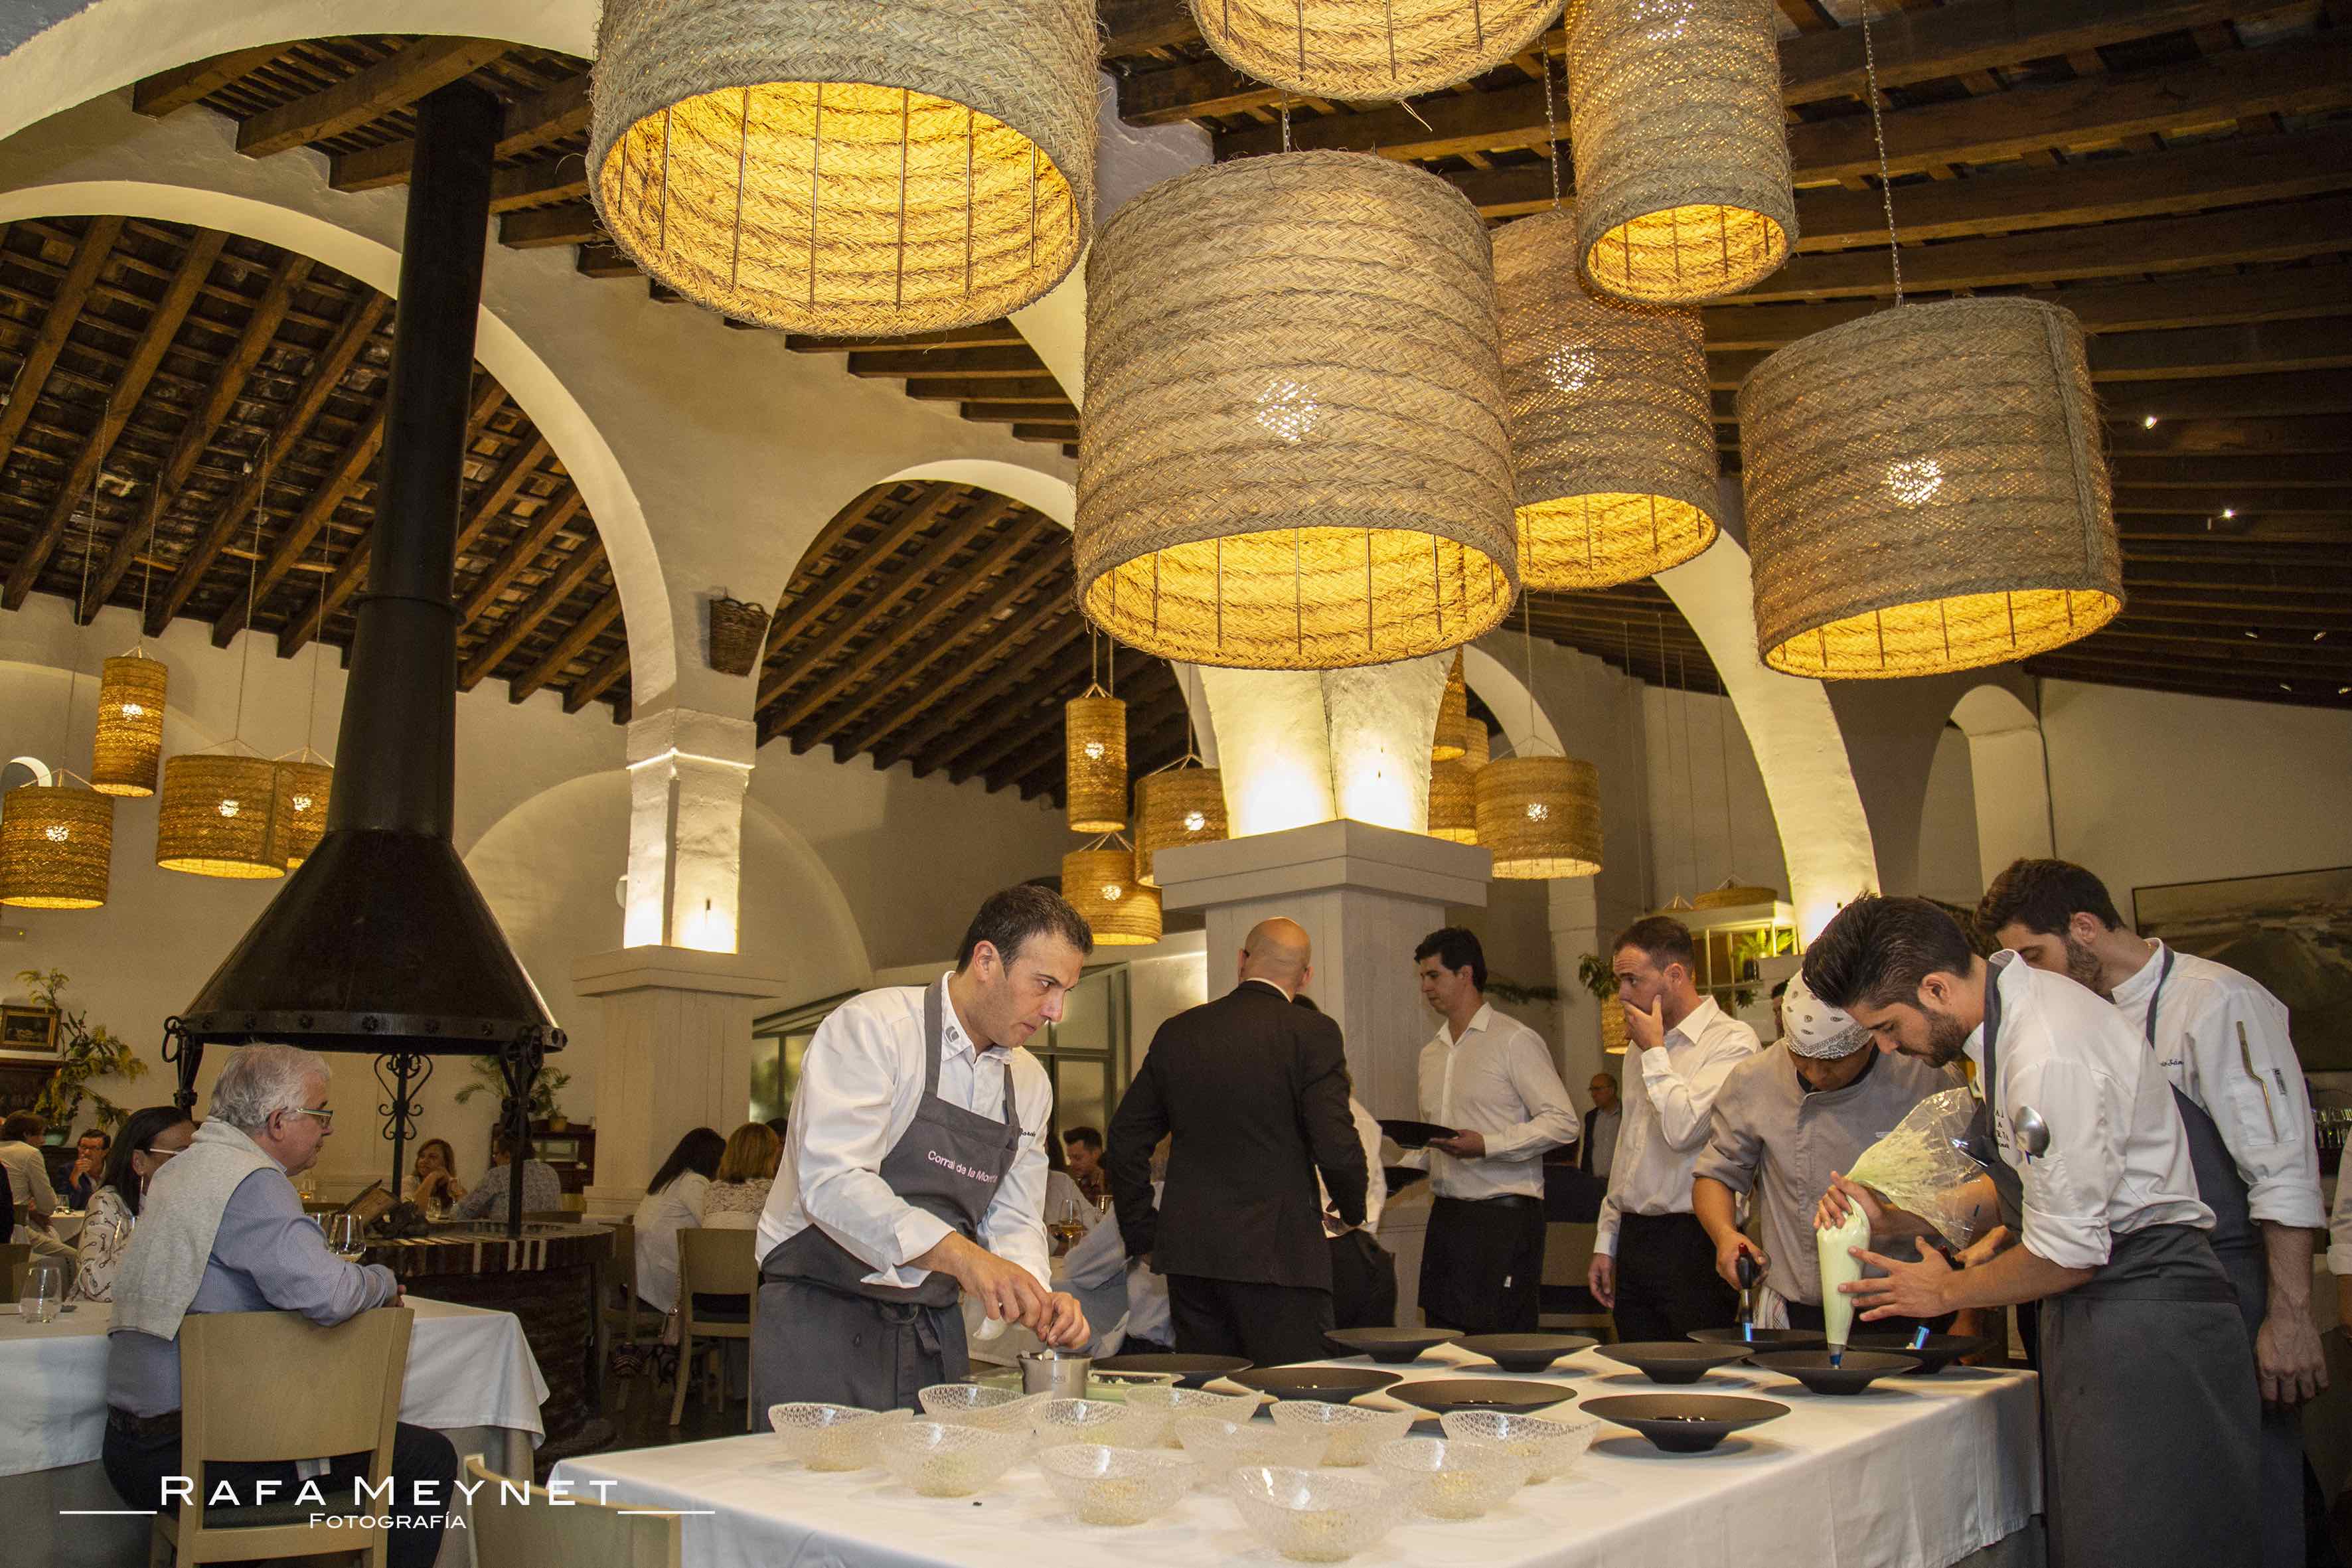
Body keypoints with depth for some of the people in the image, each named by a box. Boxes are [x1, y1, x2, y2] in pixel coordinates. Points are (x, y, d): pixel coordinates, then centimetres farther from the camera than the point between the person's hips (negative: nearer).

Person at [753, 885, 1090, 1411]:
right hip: (822, 1319, -6)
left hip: (935, 1332, 6)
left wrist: (1038, 1297, -13)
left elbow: (1013, 1221, 9)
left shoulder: (1030, 1083, 7)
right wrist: (959, 1253, -36)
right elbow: (832, 1181, -26)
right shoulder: (870, 1027, -15)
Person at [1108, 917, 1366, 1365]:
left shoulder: (1176, 1031, 8)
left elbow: (1126, 1137, 11)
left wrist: (1141, 1234, 19)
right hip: (1278, 1255, -5)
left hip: (1187, 1250, 5)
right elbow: (1337, 1146, -13)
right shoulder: (1314, 1034, -7)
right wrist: (1353, 1209, 8)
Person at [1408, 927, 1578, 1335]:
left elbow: (1563, 1123, -12)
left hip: (1504, 1214, -7)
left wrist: (1487, 1145, -20)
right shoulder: (1431, 1052, 17)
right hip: (1445, 1216, 7)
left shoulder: (1515, 1041, -6)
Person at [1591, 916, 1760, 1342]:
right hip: (1634, 1239, 7)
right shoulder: (1641, 1046, 16)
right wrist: (1606, 1243, 18)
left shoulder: (1732, 1041, -9)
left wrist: (1654, 1052, -10)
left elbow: (1684, 1130, -22)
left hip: (1692, 1243, -7)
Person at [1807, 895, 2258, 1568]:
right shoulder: (2012, 1002, 5)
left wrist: (1947, 1292, -2)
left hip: (2141, 1317, -9)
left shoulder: (2051, 1058, -25)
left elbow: (2067, 1254, -18)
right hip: (2100, 1306, 9)